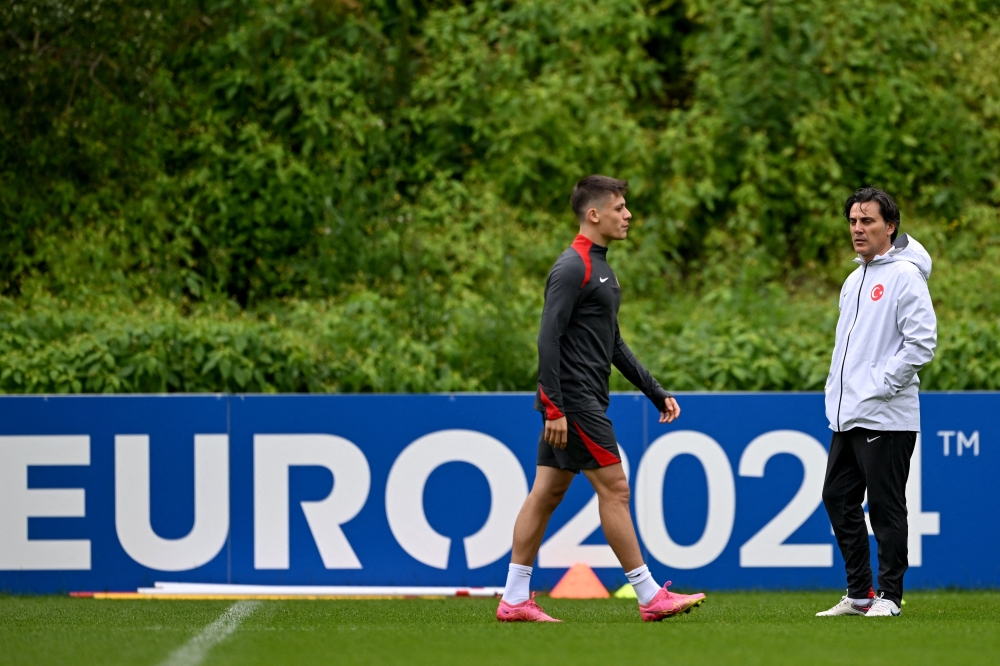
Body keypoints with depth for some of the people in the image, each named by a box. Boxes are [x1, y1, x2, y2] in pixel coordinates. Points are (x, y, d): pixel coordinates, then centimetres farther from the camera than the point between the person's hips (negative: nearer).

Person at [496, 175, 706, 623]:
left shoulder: (599, 267, 17)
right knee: (614, 488, -6)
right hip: (573, 401, -10)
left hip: (584, 401, 10)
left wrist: (656, 393, 21)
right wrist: (554, 407, -24)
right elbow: (548, 338, -19)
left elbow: (613, 343, 24)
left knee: (547, 493, 8)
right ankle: (650, 597, -3)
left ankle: (514, 600, 9)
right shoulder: (572, 268, -14)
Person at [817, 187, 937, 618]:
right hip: (846, 418, 9)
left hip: (886, 418, -9)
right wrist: (836, 392, 15)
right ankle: (859, 593, 18)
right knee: (838, 498, 10)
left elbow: (922, 341, -17)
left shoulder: (904, 275, -10)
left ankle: (889, 595, 3)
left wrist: (881, 385, -16)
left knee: (885, 506, -4)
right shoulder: (854, 281, 18)